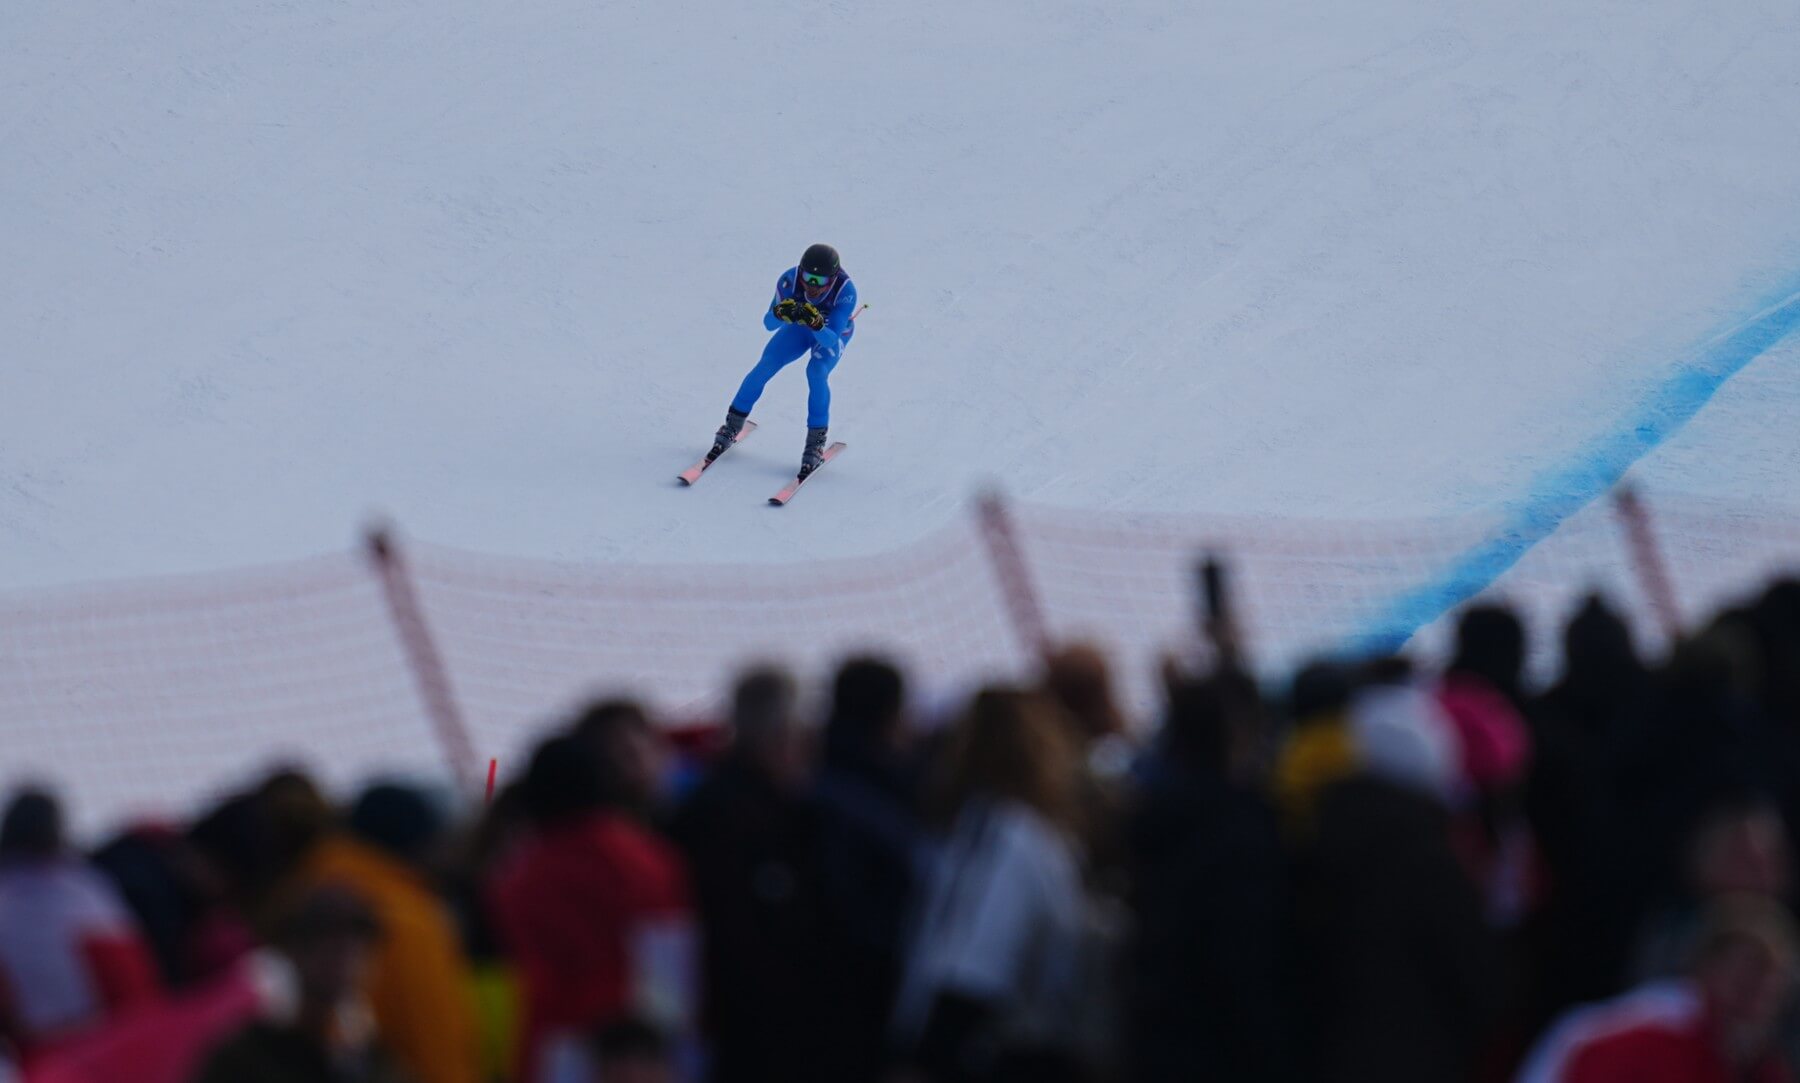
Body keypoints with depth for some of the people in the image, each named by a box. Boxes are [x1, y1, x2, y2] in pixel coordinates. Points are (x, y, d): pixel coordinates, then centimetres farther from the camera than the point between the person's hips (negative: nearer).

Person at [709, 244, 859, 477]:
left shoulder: (846, 291, -39)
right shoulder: (790, 279, -34)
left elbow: (832, 342, -41)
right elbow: (768, 323, -28)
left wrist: (816, 325, -61)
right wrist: (779, 313, -50)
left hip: (833, 332, -2)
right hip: (799, 327, 2)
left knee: (816, 371, -28)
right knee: (765, 366, -13)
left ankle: (816, 443, -16)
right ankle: (732, 427, 6)